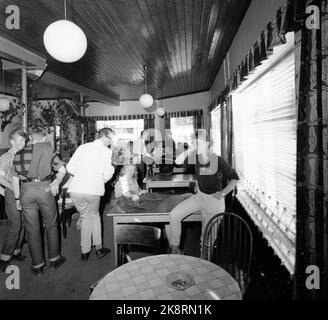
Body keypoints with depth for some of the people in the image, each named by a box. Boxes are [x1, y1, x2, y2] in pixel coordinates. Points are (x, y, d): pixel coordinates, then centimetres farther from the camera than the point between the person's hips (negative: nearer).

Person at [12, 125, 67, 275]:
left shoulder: (19, 154, 8)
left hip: (26, 190, 2)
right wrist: (56, 182, 2)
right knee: (51, 225, 15)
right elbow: (62, 169, -6)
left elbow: (15, 178, 9)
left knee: (32, 229, 11)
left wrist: (17, 198, 16)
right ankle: (54, 259, 25)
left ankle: (37, 265, 21)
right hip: (44, 189, -2)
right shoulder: (48, 150, 1)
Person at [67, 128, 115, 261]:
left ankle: (85, 252, 29)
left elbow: (70, 167, 10)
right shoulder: (106, 151, 1)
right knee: (94, 214, 24)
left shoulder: (83, 147, 12)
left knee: (85, 217, 22)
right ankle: (98, 248, 26)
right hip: (93, 189, -3)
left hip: (76, 189, 3)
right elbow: (108, 172, -9)